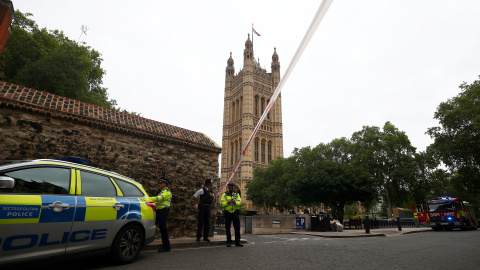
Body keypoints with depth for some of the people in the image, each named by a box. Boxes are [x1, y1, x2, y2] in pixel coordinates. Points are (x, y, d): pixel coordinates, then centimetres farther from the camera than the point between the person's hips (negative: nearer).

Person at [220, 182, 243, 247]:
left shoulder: (237, 195, 6)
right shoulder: (224, 195, 1)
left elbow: (239, 203, -6)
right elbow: (221, 203, -8)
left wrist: (235, 202, -27)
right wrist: (228, 202, -23)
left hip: (235, 213, 1)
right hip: (227, 213, -1)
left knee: (237, 227, 0)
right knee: (228, 228, 2)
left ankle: (237, 242, 9)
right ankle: (229, 242, 13)